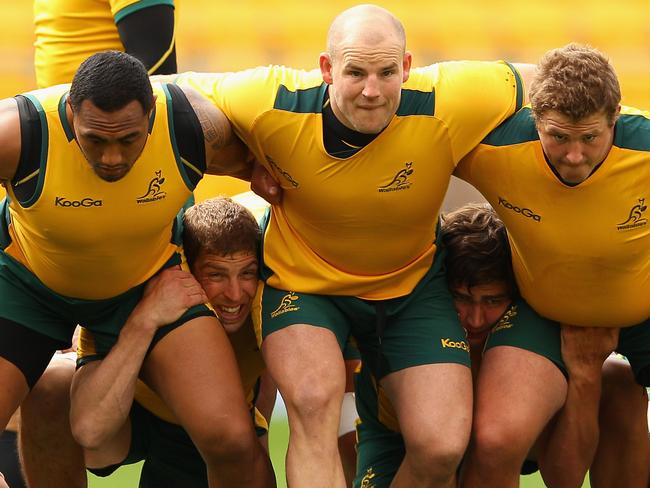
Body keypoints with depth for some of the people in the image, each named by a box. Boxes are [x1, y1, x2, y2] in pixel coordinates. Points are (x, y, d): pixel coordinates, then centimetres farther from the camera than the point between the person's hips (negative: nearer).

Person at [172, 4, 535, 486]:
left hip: (411, 283, 1)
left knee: (442, 449, -14)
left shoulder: (445, 104, -26)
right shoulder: (274, 105, -24)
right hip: (302, 280, -1)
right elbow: (183, 90, -8)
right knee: (314, 402, -30)